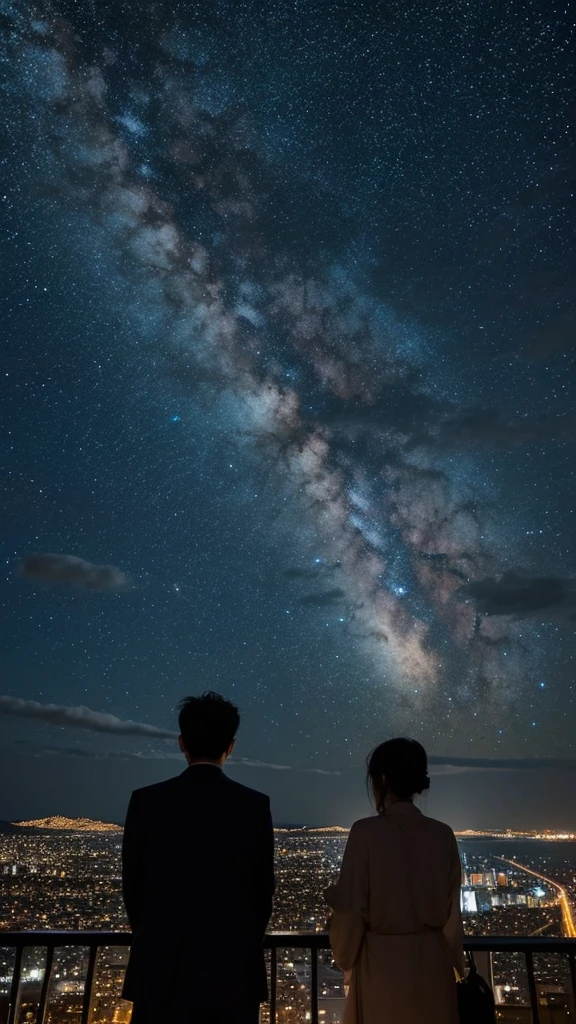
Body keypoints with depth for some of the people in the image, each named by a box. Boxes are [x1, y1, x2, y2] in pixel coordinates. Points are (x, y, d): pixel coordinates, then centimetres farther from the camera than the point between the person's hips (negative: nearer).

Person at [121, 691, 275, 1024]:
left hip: (163, 962, 0)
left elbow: (133, 884, 2)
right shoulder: (255, 805, -7)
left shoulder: (147, 801, -7)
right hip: (233, 962, 0)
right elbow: (264, 887, 1)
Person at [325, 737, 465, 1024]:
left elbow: (351, 908, -10)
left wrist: (346, 960, 8)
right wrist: (454, 964, 19)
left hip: (381, 964, -3)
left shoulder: (365, 833, -17)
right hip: (432, 963, 3)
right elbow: (452, 910, 4)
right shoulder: (443, 835, -5)